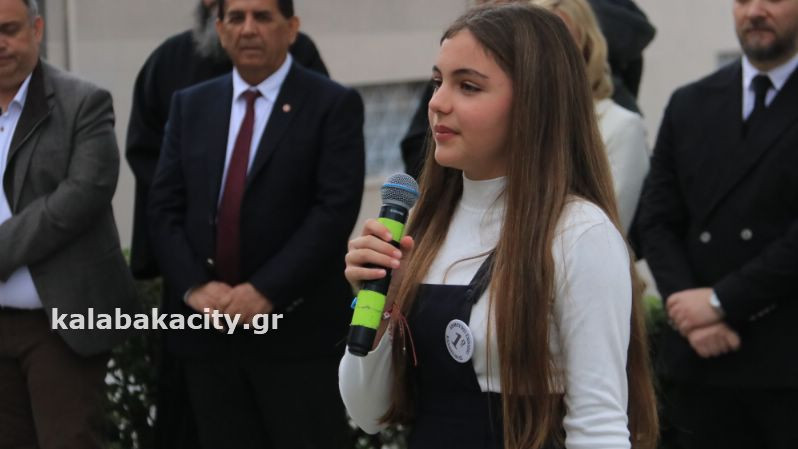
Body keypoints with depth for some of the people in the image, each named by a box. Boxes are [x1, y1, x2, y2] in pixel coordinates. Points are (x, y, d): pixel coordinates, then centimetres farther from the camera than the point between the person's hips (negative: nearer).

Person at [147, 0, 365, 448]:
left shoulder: (334, 105, -2)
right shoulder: (191, 105, 13)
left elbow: (336, 209, -11)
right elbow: (165, 207, 8)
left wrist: (267, 291, -17)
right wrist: (194, 285, -8)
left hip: (297, 330, -4)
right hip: (208, 327, 4)